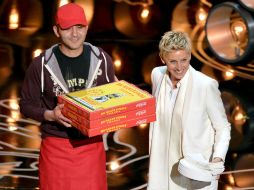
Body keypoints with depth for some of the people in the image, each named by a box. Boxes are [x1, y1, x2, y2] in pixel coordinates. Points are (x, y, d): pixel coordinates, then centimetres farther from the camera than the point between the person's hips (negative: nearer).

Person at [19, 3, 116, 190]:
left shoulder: (102, 59, -1)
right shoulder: (41, 64, -8)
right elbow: (27, 105, -1)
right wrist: (50, 115, -19)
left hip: (92, 144, 2)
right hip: (56, 147, -2)